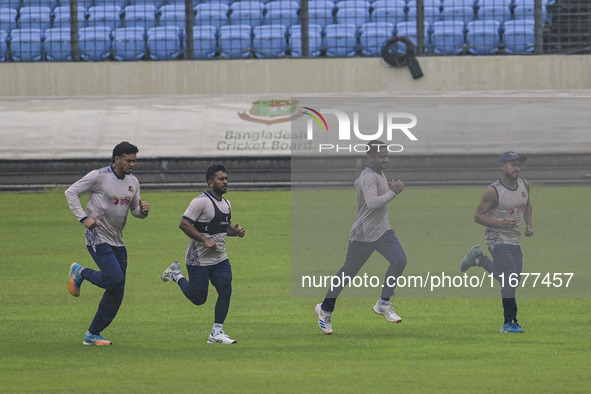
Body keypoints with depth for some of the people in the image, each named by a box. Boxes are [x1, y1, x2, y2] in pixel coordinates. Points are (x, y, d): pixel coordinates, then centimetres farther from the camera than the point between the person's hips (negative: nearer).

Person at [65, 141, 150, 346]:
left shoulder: (133, 182, 9)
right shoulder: (98, 176, -11)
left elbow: (134, 210, 19)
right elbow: (71, 192, -6)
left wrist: (143, 210, -6)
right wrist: (83, 218, -16)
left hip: (117, 242, 7)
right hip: (97, 237, -7)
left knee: (117, 292, 3)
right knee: (115, 279, -22)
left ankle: (93, 334, 13)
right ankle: (79, 273, 7)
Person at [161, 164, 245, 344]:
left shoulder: (226, 203, 11)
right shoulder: (201, 201, -16)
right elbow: (184, 224, -20)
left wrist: (236, 230, 3)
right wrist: (205, 240, -24)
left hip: (220, 259, 7)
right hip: (199, 260, -7)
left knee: (226, 292, -6)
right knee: (198, 299, 2)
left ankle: (217, 333, 2)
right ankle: (176, 274, 28)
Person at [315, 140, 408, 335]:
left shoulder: (379, 173, 10)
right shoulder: (369, 178, -21)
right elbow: (373, 203, -36)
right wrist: (393, 192, -33)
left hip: (382, 230, 8)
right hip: (364, 234, -8)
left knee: (399, 260, -14)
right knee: (348, 273, 4)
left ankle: (383, 304, -6)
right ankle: (325, 309, 21)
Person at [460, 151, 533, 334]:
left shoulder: (524, 185, 5)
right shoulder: (493, 192, -15)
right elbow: (478, 216, -11)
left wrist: (528, 225, 8)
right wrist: (501, 223, -24)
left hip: (515, 241, 7)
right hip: (497, 240, -7)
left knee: (510, 281, 13)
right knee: (511, 280, -16)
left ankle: (479, 259, 32)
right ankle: (509, 323, -8)